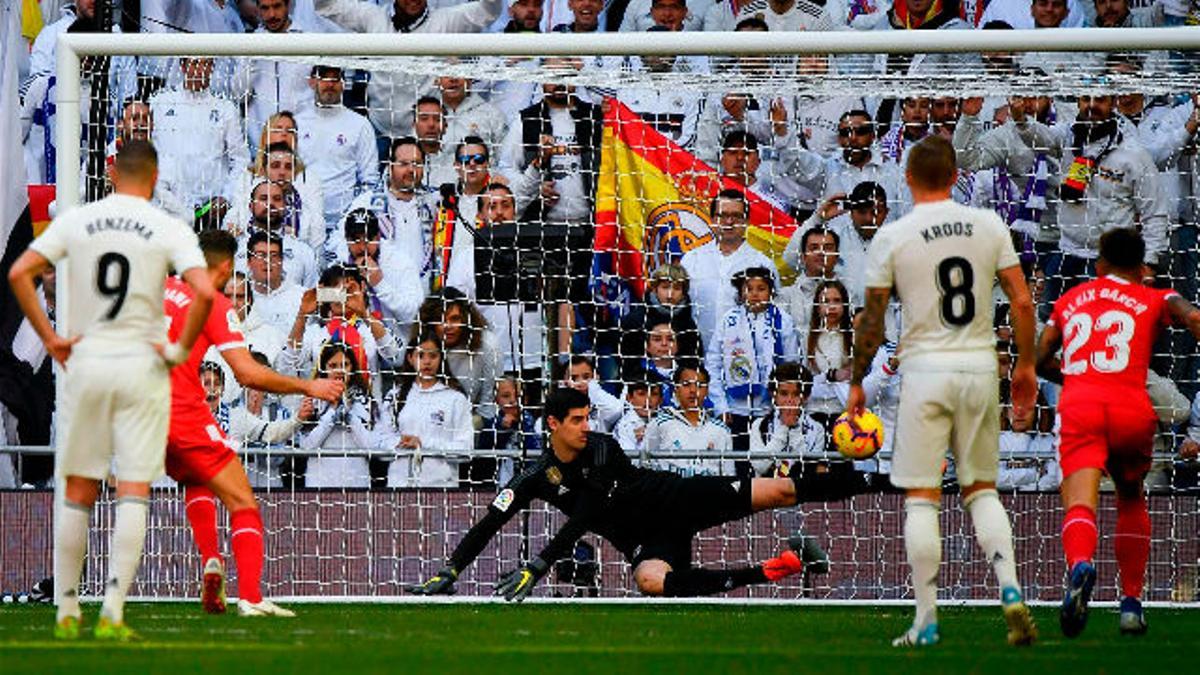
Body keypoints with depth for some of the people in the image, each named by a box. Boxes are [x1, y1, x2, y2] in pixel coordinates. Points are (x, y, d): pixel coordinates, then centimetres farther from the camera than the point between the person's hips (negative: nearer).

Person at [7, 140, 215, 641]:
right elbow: (204, 292, -18)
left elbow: (19, 272, -3)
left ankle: (67, 609, 13)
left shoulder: (76, 221, 2)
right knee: (133, 491, 0)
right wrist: (181, 349, -6)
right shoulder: (170, 230, -5)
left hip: (86, 361, 2)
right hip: (142, 365, -2)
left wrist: (48, 337, 1)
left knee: (78, 492, 11)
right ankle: (113, 610, -10)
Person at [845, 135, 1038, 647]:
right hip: (979, 365, 3)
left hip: (925, 370, -3)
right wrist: (1025, 365, 13)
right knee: (981, 489, 15)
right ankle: (1010, 591, -4)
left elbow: (871, 321, -2)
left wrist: (857, 382, 9)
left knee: (921, 498, 2)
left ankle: (926, 619, 0)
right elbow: (1022, 302, 2)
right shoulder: (989, 226, 2)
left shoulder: (892, 237, -5)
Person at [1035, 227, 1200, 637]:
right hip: (1131, 407, 0)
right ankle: (1131, 603, 22)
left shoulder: (1070, 300, 28)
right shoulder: (1155, 300, 20)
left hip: (1078, 404, 0)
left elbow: (1041, 360, 30)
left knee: (1080, 503, -17)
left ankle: (1080, 564, -51)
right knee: (1131, 500, 26)